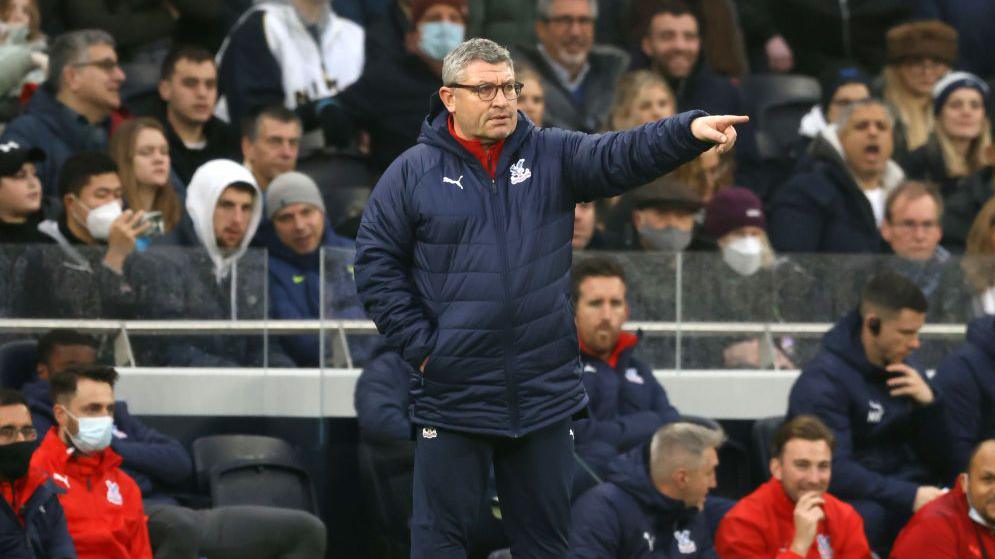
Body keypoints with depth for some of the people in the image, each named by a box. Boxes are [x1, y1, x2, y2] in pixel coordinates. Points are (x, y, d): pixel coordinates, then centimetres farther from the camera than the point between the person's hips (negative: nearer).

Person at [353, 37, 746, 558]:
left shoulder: (553, 156, 3)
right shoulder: (412, 173, -2)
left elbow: (621, 156, -13)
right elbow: (376, 265, 0)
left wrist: (690, 130, -31)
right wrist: (420, 346, -7)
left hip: (546, 393, 2)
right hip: (453, 394, -2)